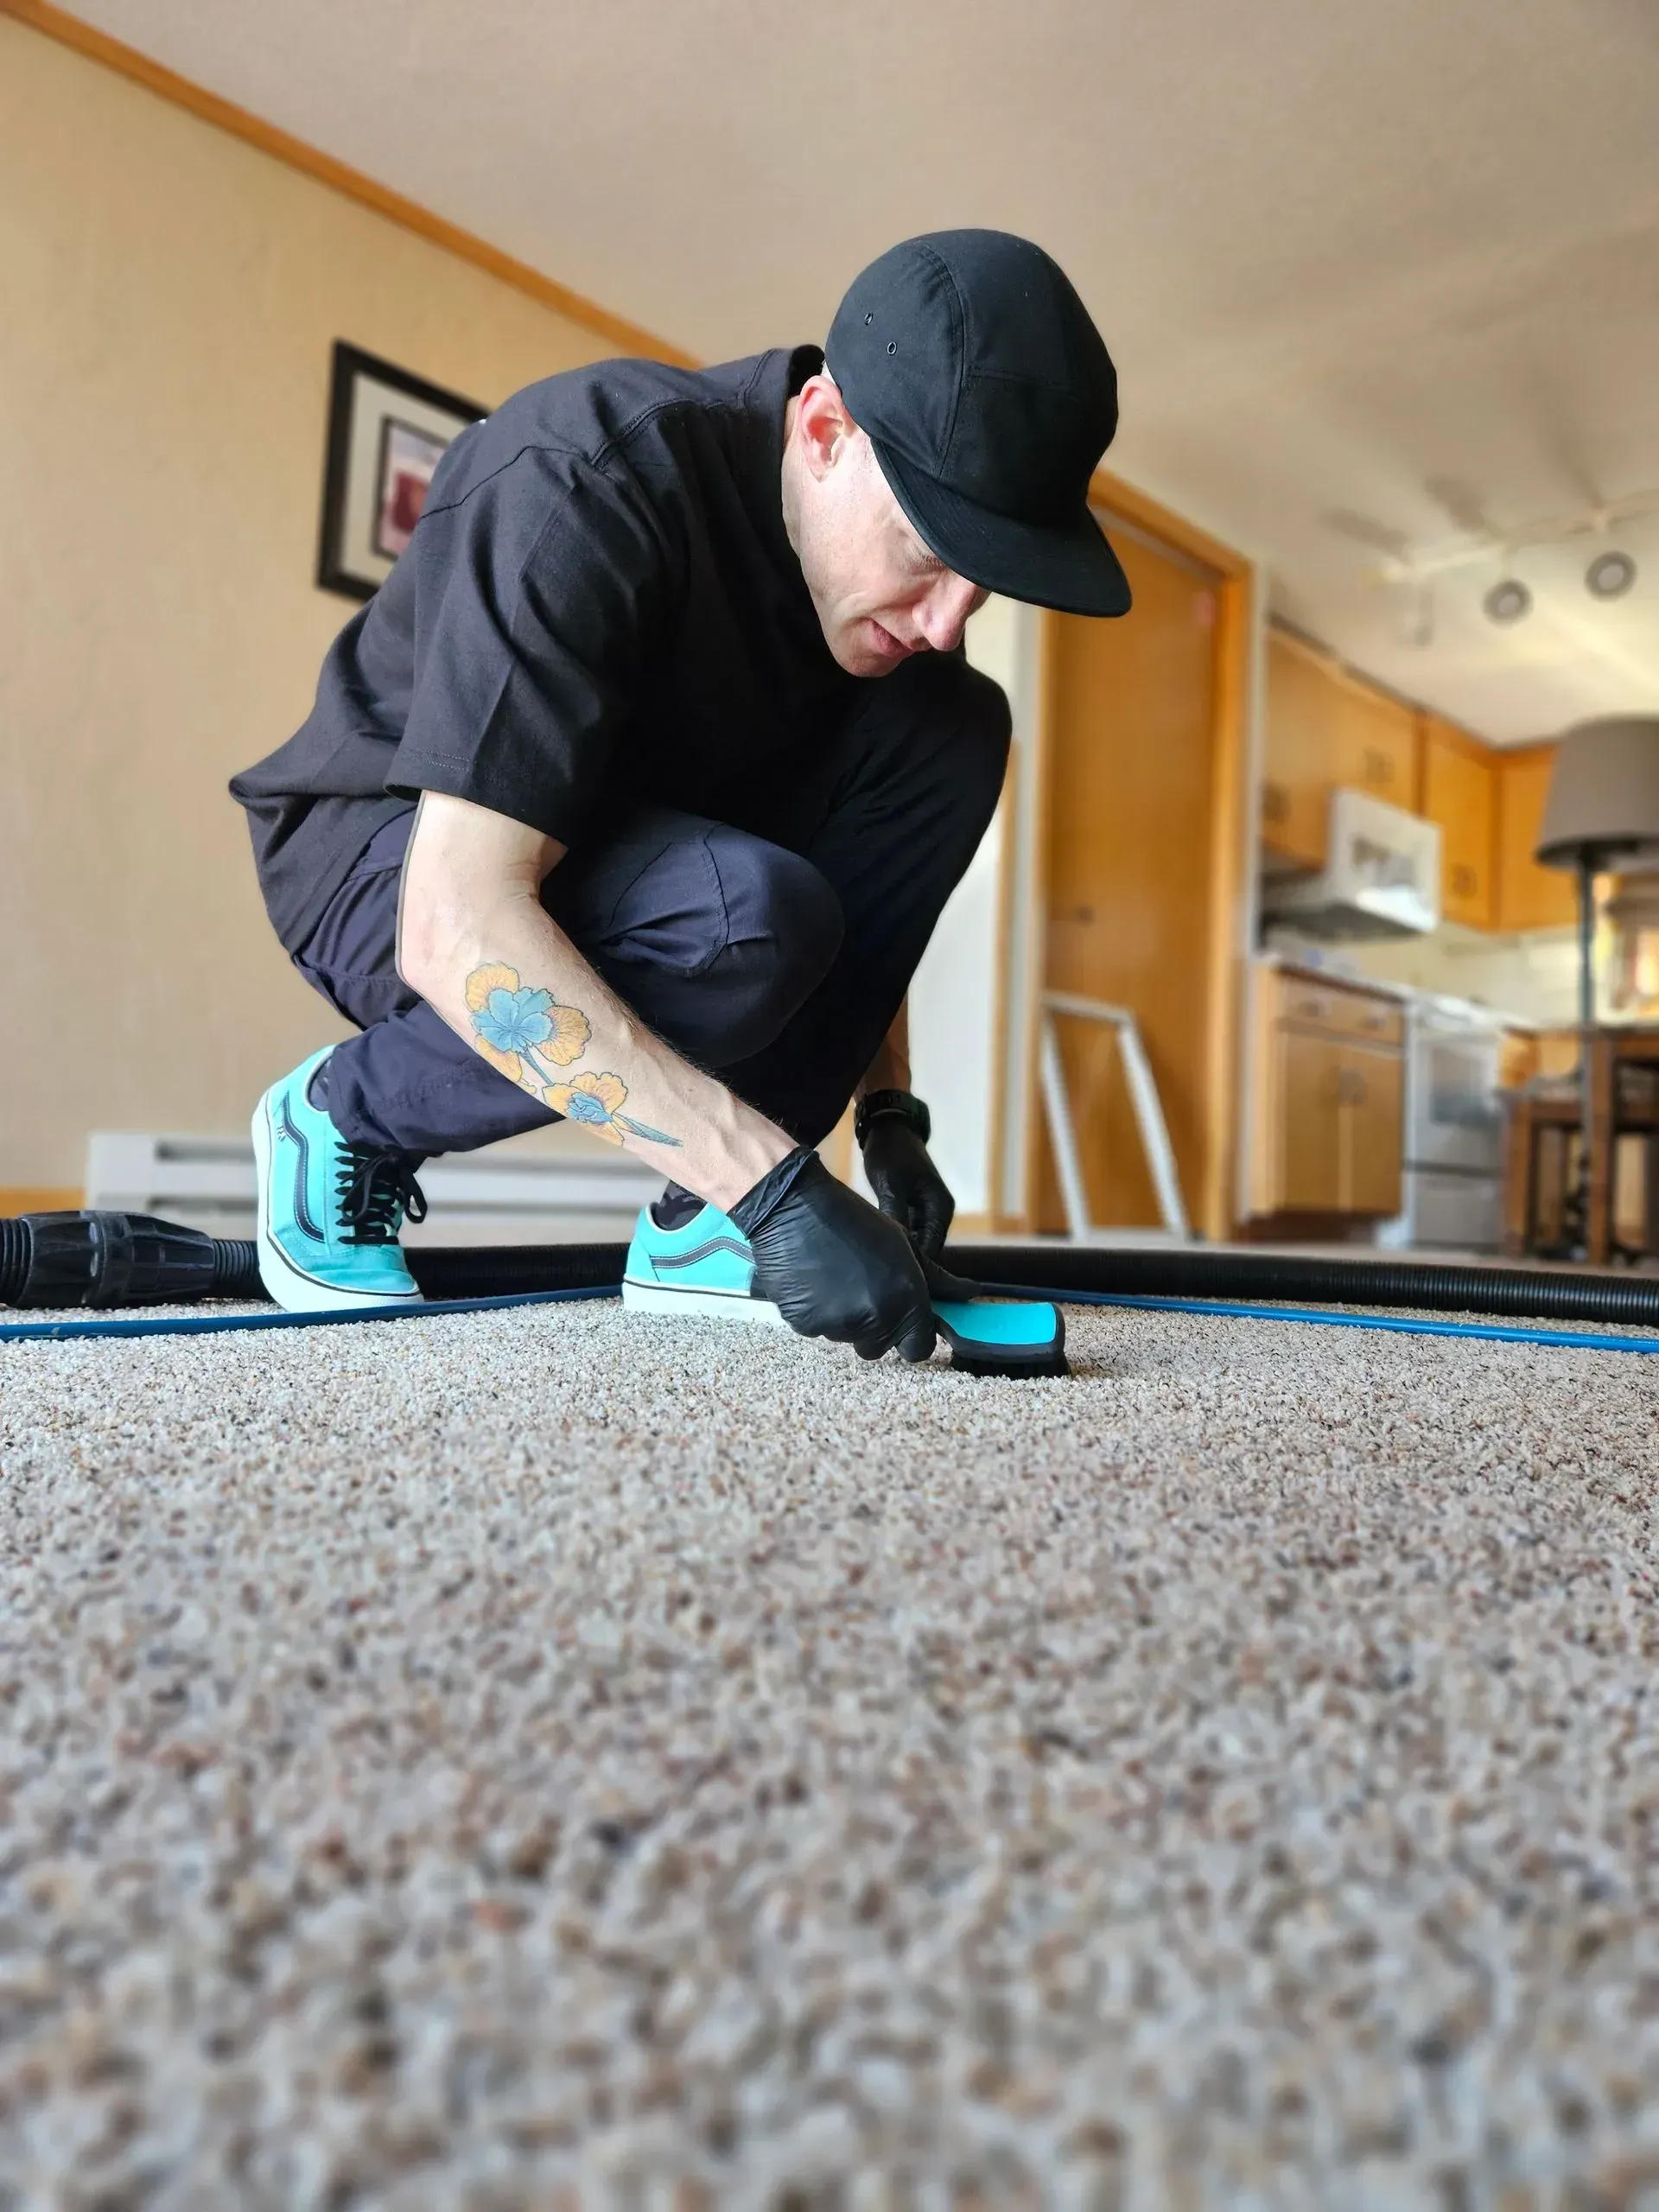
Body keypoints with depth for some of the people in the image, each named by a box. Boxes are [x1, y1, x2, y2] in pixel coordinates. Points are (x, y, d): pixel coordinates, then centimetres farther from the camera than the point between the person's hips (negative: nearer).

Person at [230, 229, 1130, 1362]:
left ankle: (702, 1222, -12)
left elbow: (861, 863, 4)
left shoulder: (878, 561, -8)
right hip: (384, 856, -6)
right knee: (744, 914, -36)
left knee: (950, 730, -13)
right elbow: (460, 927, -38)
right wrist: (776, 1182, -41)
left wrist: (892, 1116, -4)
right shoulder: (581, 491, -30)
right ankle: (340, 1121, -7)